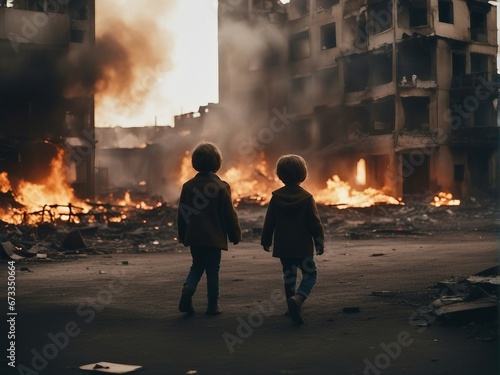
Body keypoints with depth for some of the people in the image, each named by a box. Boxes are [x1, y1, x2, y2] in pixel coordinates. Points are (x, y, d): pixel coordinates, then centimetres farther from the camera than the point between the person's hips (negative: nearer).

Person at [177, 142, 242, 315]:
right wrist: (236, 235, 5)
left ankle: (188, 288, -8)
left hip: (194, 237, 3)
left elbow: (182, 214, 7)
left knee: (196, 266, 18)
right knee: (212, 270, 6)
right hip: (214, 237, -3)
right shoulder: (221, 187, -10)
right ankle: (213, 304, 11)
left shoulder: (188, 186, 1)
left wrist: (182, 236, 18)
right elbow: (229, 214, -7)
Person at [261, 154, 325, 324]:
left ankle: (293, 308, 19)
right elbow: (315, 223, -5)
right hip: (303, 246, -3)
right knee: (310, 274, 5)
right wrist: (320, 242, 4)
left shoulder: (276, 197, -1)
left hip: (283, 246, 3)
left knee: (289, 274, 16)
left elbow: (269, 222, 4)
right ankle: (297, 298, -21)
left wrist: (266, 240, 16)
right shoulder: (307, 197, -7)